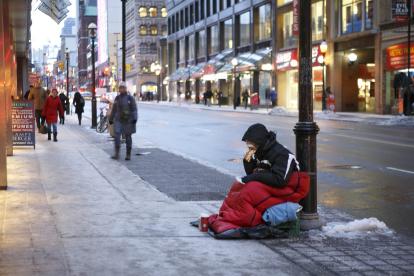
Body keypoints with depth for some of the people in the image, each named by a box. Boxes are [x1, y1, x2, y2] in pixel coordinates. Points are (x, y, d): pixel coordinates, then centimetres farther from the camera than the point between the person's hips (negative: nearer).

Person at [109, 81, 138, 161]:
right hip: (118, 120, 3)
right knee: (117, 135, -12)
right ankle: (116, 154, -13)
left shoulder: (130, 98, -5)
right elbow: (114, 109, 13)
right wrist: (110, 119, 15)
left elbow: (134, 109, -8)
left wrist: (135, 119, -21)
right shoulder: (117, 98, 6)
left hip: (128, 120, -3)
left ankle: (128, 155, 14)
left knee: (128, 137, 3)